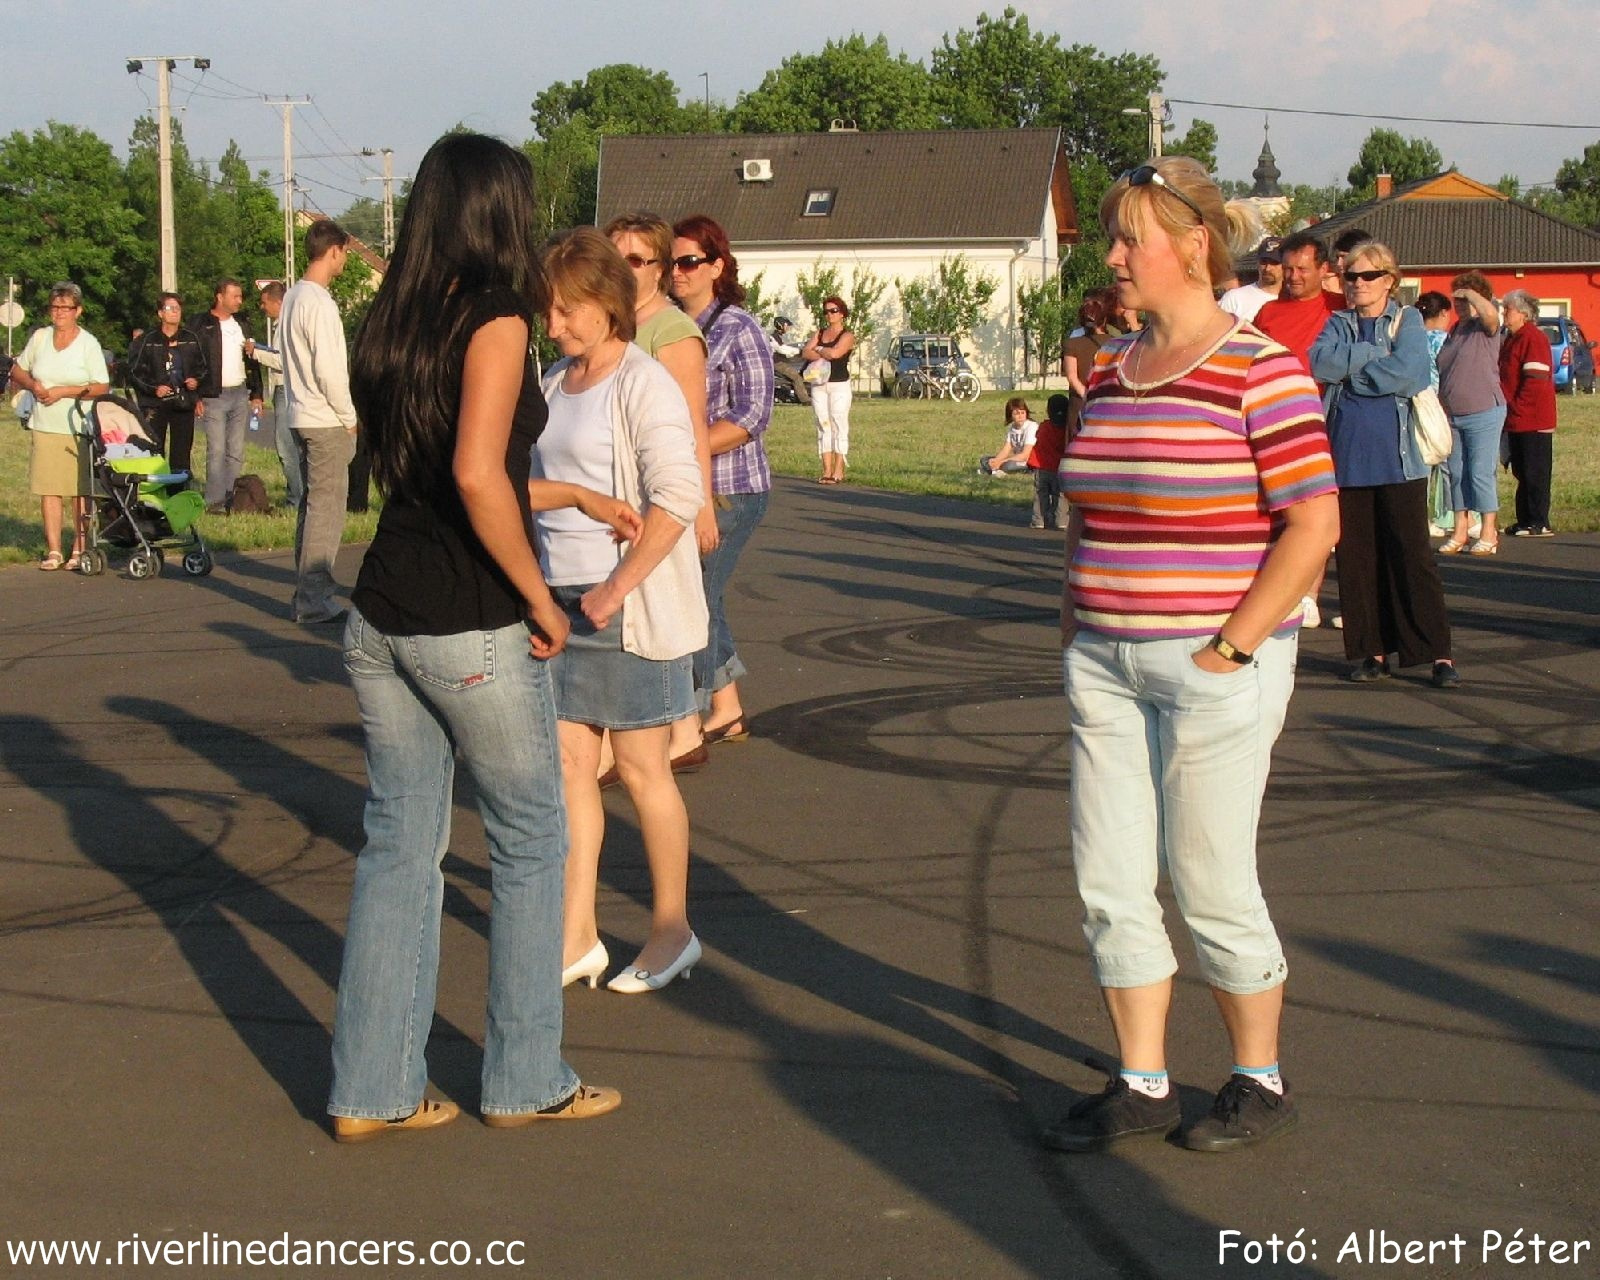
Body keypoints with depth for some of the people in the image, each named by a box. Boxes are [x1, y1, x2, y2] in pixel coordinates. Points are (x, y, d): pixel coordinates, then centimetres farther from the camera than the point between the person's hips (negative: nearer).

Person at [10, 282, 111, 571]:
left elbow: (101, 388, -7)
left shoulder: (89, 344, -2)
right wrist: (32, 384, -2)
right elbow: (17, 372, 19)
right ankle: (53, 550, 5)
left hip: (79, 429, -3)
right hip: (43, 427, 3)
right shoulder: (39, 338, 10)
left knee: (81, 491, -1)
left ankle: (80, 549, 6)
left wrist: (63, 391, -14)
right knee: (48, 489, 1)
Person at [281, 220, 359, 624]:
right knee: (326, 510, -6)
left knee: (312, 505, 15)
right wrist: (349, 417, -9)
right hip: (326, 422, -10)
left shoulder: (293, 297, 14)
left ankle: (306, 594, 20)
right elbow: (328, 369, -20)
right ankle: (314, 601, -5)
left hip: (302, 418, 10)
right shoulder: (319, 303, -16)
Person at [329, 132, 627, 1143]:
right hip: (473, 632, -7)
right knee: (531, 845, 10)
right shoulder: (496, 320, -13)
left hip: (383, 620, 7)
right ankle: (526, 1080, 18)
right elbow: (478, 477, -25)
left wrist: (579, 498, 29)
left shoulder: (393, 325, 10)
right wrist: (540, 600, -14)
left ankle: (372, 1089, 17)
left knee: (398, 846, 13)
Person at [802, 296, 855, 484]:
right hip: (819, 385, 5)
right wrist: (824, 355, -13)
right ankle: (827, 470, 2)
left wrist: (818, 349, 0)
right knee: (823, 426, 2)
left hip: (840, 385, -5)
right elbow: (806, 353, 2)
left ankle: (838, 471, -10)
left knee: (838, 426, -8)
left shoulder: (847, 336, 0)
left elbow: (835, 352, -18)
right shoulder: (819, 333, 16)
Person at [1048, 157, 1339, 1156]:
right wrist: (1075, 633, 11)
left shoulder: (1259, 370, -10)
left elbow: (1314, 526, -14)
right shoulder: (1111, 369, 11)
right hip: (1108, 664, 7)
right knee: (1110, 884, 7)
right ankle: (1142, 1086, 19)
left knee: (1211, 886, 1)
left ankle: (1261, 1082, 20)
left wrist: (1232, 648, -16)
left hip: (1215, 668, -7)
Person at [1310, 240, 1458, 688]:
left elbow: (1408, 373, -12)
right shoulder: (1338, 324, 14)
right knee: (1355, 557, 4)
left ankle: (1439, 654, -2)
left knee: (1412, 554, -5)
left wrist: (1347, 370, -5)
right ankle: (1372, 651, 13)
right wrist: (1373, 354, -11)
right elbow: (1319, 364, -6)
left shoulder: (1407, 320, 6)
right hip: (1347, 457, 3)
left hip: (1398, 459, -3)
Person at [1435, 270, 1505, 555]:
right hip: (1452, 415, 7)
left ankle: (1488, 533, 0)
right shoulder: (1454, 332, 16)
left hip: (1483, 413, -7)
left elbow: (1490, 313, -31)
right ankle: (1460, 532, 14)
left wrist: (1470, 293, -14)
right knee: (1457, 473, 8)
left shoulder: (1485, 329, -5)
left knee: (1481, 473, -6)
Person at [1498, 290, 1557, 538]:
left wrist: (1518, 408, -17)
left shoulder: (1534, 338, -13)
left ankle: (1538, 524, -3)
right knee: (1522, 473, 13)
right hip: (1517, 421, 10)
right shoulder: (1512, 339, 17)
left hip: (1533, 422, -10)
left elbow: (1535, 380, -20)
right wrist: (1510, 411, 15)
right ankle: (1525, 521, 18)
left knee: (1535, 473, -6)